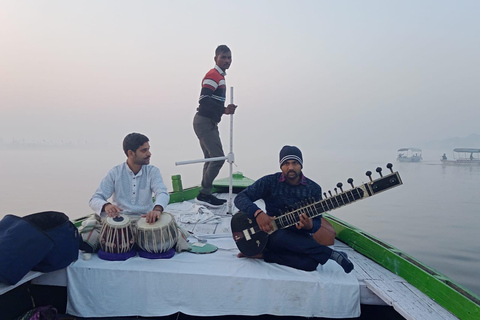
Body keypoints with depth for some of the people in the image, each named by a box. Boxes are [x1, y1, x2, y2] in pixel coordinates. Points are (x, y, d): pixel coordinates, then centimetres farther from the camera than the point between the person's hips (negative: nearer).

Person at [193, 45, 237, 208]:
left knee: (211, 159, 13)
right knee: (218, 157, -12)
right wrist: (224, 110, -28)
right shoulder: (213, 75, -13)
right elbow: (204, 99, -24)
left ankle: (205, 194, 21)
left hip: (209, 123, 11)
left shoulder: (220, 76, 18)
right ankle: (204, 194, -2)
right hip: (204, 122, -11)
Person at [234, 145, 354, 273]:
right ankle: (331, 253, -19)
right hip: (273, 233, -1)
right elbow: (240, 197, -10)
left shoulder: (314, 189, 1)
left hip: (299, 238, 1)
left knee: (311, 263, -32)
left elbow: (317, 222, 3)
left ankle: (264, 254, -11)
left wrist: (310, 225, -24)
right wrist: (258, 213, -30)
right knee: (281, 237, -38)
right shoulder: (270, 181, -4)